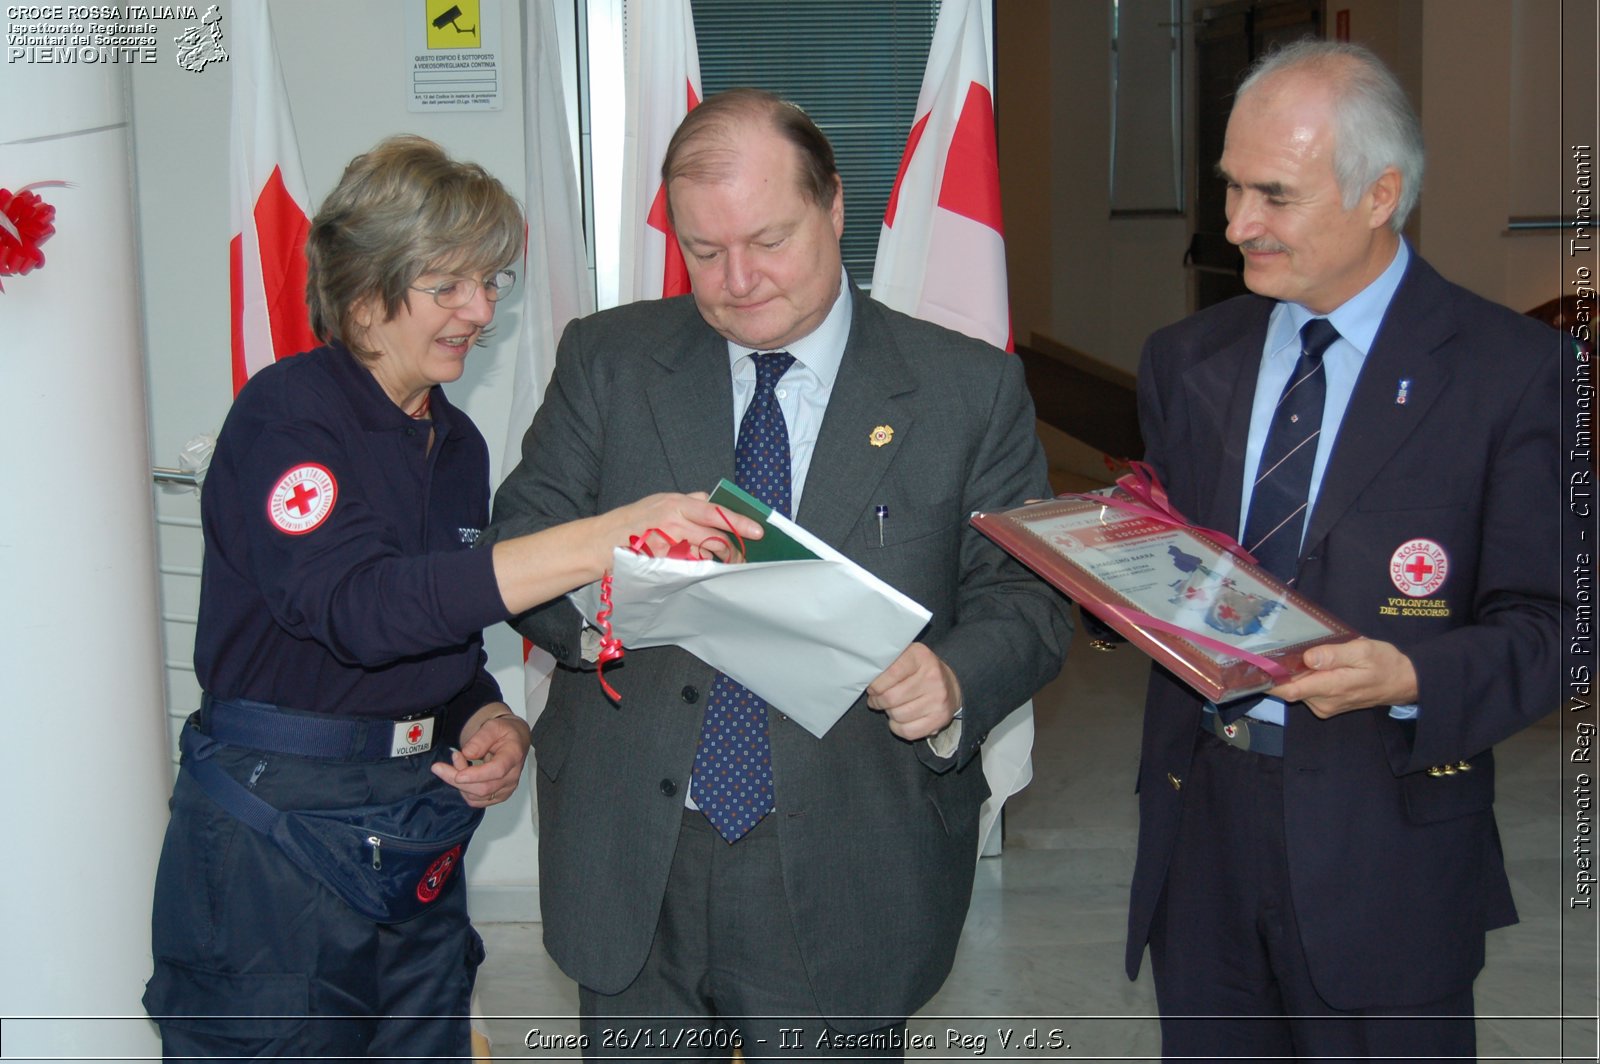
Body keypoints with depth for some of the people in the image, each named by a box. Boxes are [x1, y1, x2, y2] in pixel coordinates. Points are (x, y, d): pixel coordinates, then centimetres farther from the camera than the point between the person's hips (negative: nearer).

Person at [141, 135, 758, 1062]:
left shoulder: (455, 442, 11)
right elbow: (356, 604, -28)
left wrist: (488, 723, -4)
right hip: (271, 836, -7)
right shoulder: (287, 413, -12)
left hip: (421, 838, 7)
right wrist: (605, 539, -34)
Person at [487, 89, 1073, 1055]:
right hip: (629, 866, 2)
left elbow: (1025, 596, 0)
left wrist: (955, 682, -21)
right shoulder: (606, 359, 4)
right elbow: (520, 545, 0)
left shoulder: (970, 389, -1)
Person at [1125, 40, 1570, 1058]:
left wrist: (1411, 677, -25)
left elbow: (1545, 625, -8)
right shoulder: (1186, 361, 8)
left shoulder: (1515, 369, -7)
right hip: (1199, 825, 4)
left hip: (1384, 844, -4)